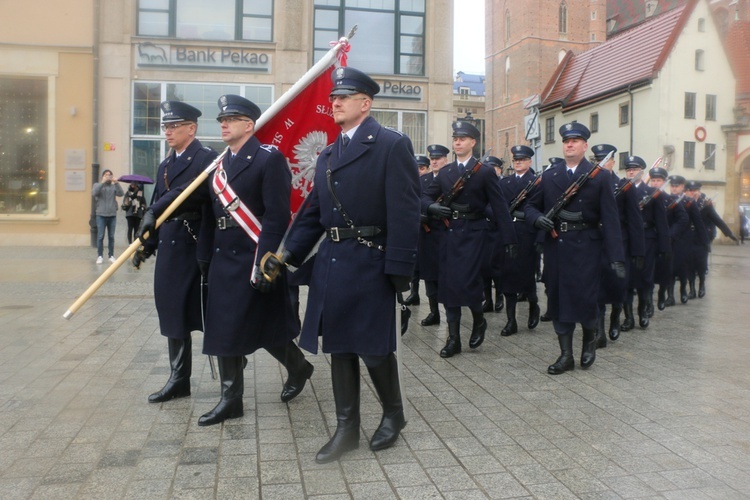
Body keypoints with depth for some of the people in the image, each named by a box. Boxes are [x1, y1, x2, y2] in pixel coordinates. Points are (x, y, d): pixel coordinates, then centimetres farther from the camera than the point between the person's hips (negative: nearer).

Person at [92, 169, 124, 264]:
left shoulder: (114, 186, 9)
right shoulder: (97, 185, 8)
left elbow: (121, 193, -7)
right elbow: (94, 193, -12)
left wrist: (116, 182, -18)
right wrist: (102, 182, -18)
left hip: (112, 215, 1)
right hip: (101, 215, -1)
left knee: (111, 236, 6)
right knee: (100, 236, -3)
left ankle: (111, 255, 12)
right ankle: (100, 256, 3)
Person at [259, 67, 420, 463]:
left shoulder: (392, 145, -6)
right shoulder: (328, 155, 16)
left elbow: (404, 211, -13)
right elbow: (313, 213, 16)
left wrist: (400, 268, -18)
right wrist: (288, 255, 6)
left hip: (370, 264, -7)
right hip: (331, 263, 7)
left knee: (373, 347, 2)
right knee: (339, 346, 11)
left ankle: (393, 413, 29)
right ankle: (347, 427, 24)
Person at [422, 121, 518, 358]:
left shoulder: (485, 172, -1)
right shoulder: (445, 172, 12)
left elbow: (499, 206, -4)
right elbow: (426, 196, 14)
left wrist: (509, 239, -7)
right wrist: (432, 207, -10)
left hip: (473, 233, -5)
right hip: (449, 232, 5)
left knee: (467, 282, -13)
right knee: (448, 283, 4)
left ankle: (479, 320, 19)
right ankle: (453, 338, 14)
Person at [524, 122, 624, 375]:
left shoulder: (599, 177, 0)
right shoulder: (549, 176, 10)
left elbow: (610, 219, -5)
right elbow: (530, 206, 13)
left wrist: (616, 257, -12)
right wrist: (538, 218, -11)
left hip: (585, 247, -3)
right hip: (555, 246, 3)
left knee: (584, 297, -5)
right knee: (558, 298, 6)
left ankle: (590, 338, 27)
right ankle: (566, 355, 17)